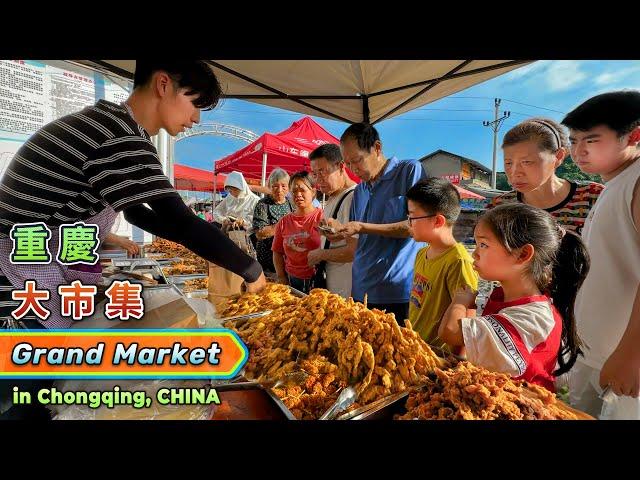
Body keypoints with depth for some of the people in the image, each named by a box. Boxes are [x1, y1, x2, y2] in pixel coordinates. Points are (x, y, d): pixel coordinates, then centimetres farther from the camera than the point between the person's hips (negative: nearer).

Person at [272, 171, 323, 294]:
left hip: (316, 282, -3)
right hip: (290, 282, 3)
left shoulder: (322, 217, -6)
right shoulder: (284, 222, 8)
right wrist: (281, 277, 3)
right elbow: (277, 252, 12)